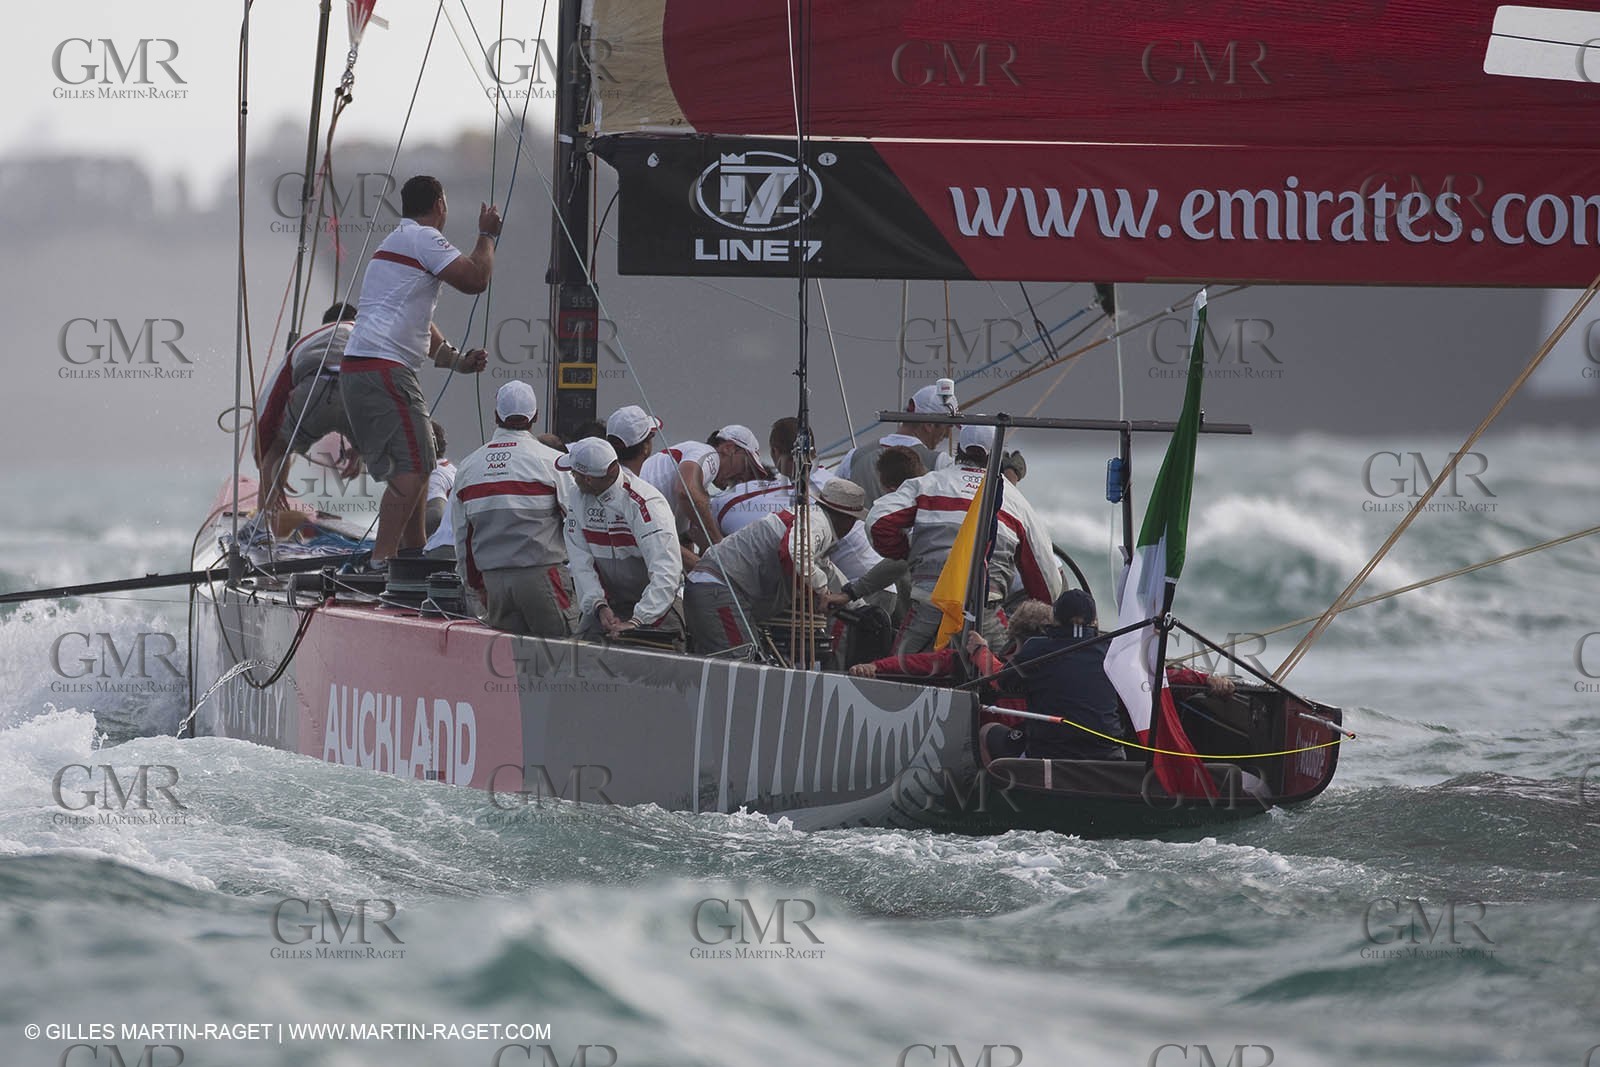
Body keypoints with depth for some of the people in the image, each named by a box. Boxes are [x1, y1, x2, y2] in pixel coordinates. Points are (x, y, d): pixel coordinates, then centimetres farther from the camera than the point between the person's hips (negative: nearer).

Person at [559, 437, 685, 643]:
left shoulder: (645, 503, -24)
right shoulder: (578, 495, -3)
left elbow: (666, 572, -33)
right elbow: (581, 561, -6)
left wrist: (637, 621, -40)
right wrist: (599, 606, -21)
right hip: (606, 601, 5)